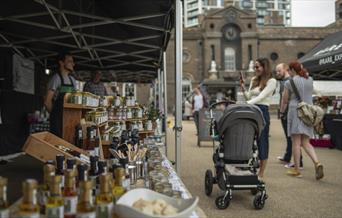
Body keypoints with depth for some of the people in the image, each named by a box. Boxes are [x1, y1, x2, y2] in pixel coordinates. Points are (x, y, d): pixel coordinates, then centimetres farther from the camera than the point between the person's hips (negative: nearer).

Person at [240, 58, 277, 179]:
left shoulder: (271, 81, -4)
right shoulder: (254, 80, 15)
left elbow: (261, 97, -15)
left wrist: (246, 104, -24)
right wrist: (242, 86, 4)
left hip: (262, 112, -6)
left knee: (262, 142, 0)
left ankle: (261, 174, 8)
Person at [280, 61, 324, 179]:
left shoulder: (289, 82, -5)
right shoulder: (310, 80, 8)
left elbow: (285, 100, 2)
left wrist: (281, 112, 19)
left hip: (295, 110, -5)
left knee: (296, 142, 0)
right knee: (306, 143, 10)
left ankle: (296, 170, 5)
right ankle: (317, 163, -9)